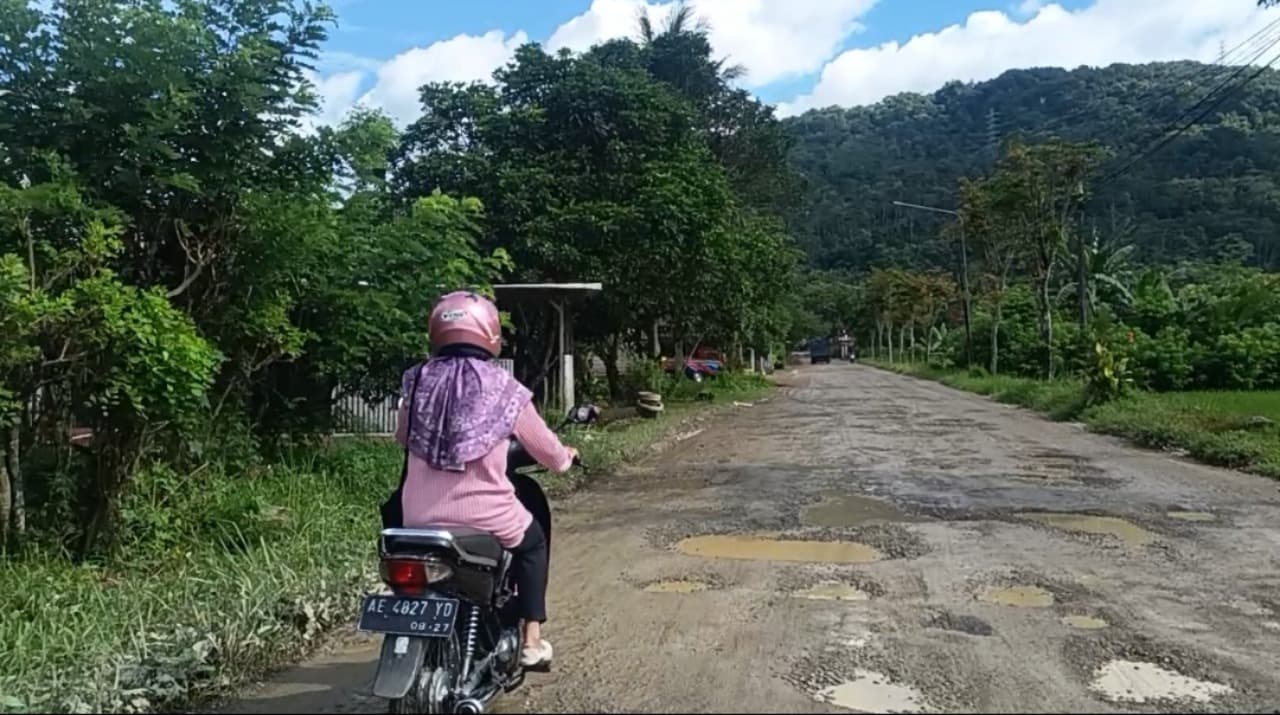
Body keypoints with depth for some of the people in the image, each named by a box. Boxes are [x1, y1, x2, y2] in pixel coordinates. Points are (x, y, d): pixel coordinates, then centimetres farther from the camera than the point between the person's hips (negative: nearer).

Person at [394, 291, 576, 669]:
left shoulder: (417, 381, 4)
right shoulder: (502, 388, -6)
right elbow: (544, 447, 4)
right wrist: (565, 457, 28)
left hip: (420, 519, 4)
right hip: (483, 518, -3)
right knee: (532, 541, 28)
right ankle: (531, 640, 27)